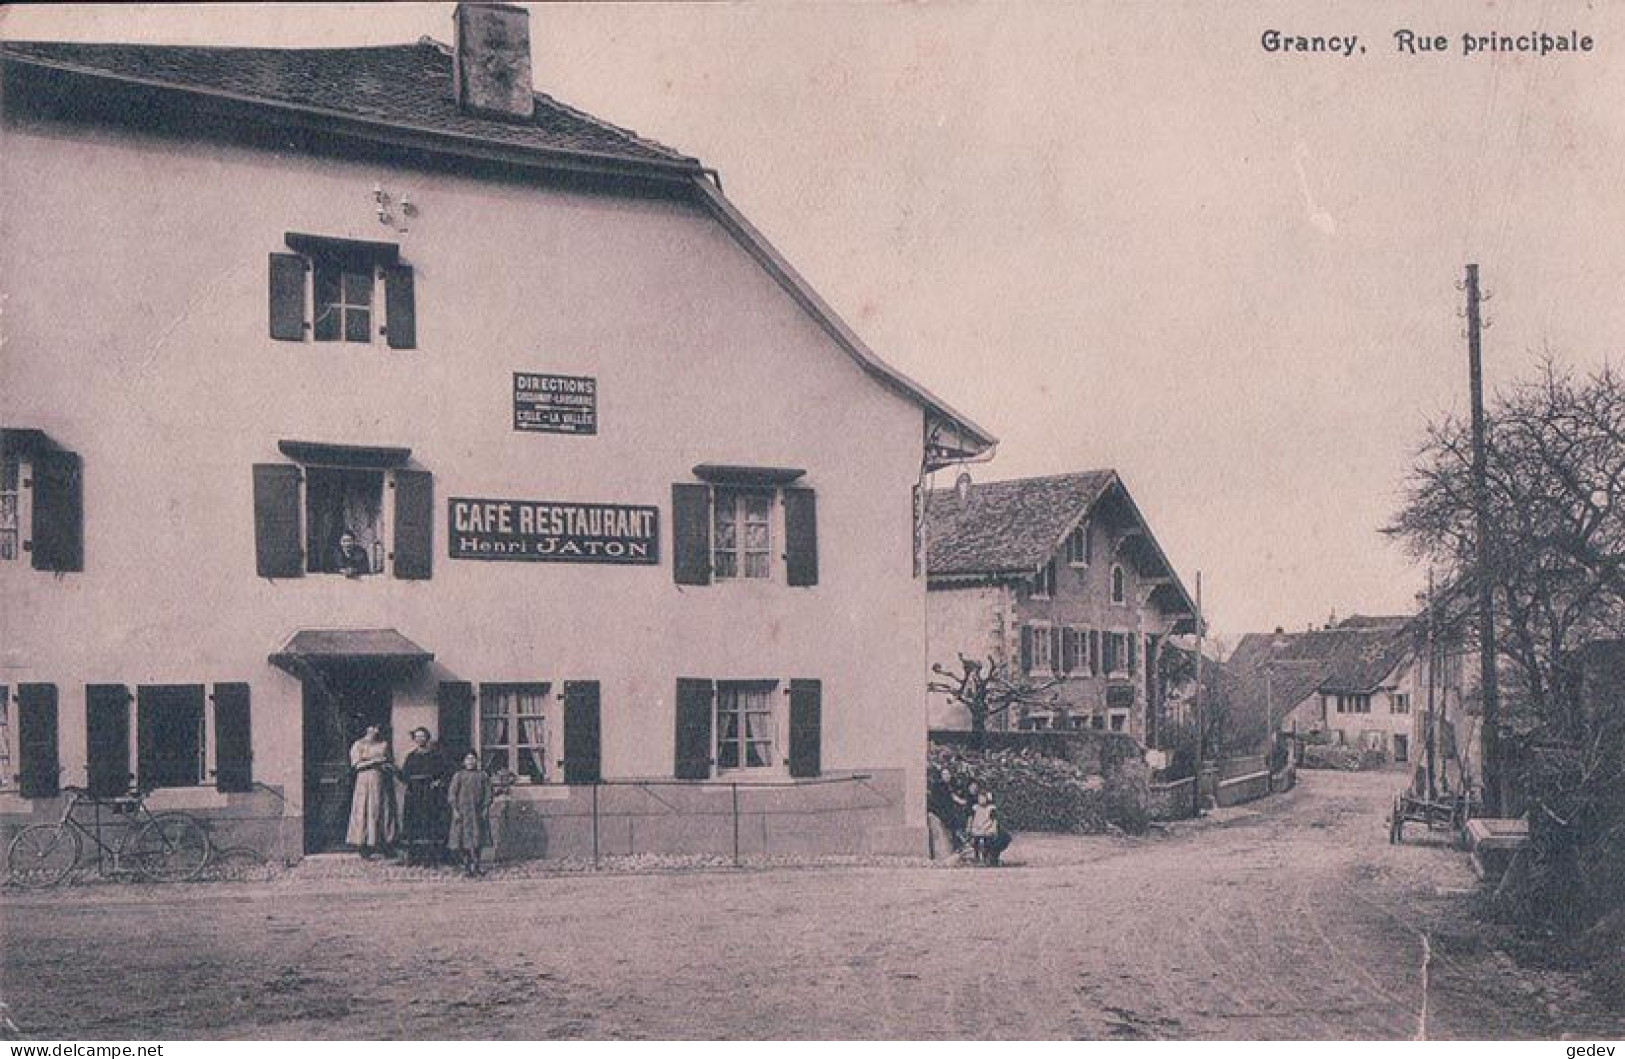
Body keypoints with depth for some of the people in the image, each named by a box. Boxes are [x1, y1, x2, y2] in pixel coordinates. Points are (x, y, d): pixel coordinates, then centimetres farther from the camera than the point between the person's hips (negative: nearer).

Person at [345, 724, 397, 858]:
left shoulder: (384, 744, 14)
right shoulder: (358, 745, 3)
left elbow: (391, 763, 18)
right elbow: (356, 765, -6)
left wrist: (389, 767, -4)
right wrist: (375, 761, -14)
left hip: (383, 783, 4)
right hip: (366, 783, -4)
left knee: (384, 812, -2)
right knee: (367, 812, -7)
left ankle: (383, 846, 0)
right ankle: (364, 848, -4)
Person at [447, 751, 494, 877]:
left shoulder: (482, 776, 7)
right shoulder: (459, 776, 1)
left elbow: (487, 793, 8)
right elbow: (452, 793, -1)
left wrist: (485, 808, -2)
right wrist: (455, 809, -9)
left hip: (478, 812, 2)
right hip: (463, 812, -2)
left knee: (478, 839, 4)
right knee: (464, 839, -2)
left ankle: (476, 865, 14)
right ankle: (467, 866, 5)